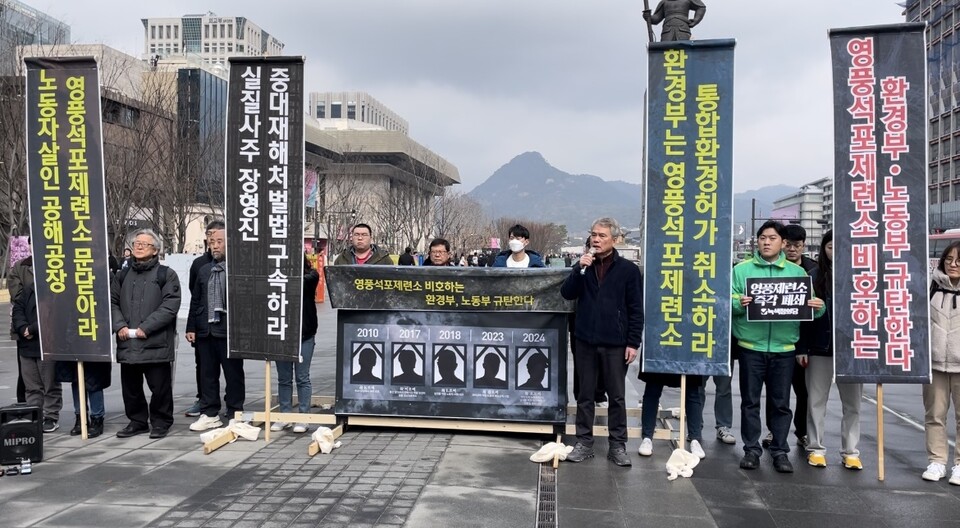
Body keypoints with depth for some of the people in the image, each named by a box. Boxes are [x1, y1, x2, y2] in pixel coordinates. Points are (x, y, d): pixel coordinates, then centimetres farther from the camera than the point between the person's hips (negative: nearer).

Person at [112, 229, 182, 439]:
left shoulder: (166, 275, -2)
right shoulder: (123, 275, 16)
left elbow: (170, 305, -11)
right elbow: (113, 302, 12)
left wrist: (145, 328, -16)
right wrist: (120, 326, -6)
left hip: (156, 343, -5)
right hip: (127, 343, 5)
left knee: (160, 386, 1)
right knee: (130, 386, 12)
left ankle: (161, 421, 15)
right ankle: (137, 421, 26)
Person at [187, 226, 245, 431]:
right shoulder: (204, 270, 14)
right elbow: (195, 301, 16)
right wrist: (191, 327, 11)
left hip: (229, 330, -6)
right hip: (206, 330, 6)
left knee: (233, 374, 5)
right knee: (207, 374, 12)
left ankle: (235, 414, 15)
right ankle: (209, 414, 21)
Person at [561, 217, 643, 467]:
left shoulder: (628, 269, -2)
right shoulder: (583, 266, 8)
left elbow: (636, 310, -3)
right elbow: (567, 294, -2)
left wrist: (633, 342, -9)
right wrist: (580, 269, -14)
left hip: (615, 343, -3)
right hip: (586, 341, 3)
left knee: (616, 397, 6)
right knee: (585, 395, 10)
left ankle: (618, 445, 16)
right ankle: (584, 442, 19)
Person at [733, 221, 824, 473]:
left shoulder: (797, 272, 9)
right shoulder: (741, 269, 4)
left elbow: (808, 305, 9)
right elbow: (727, 301, -3)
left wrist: (817, 307, -13)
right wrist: (738, 303, -24)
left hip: (784, 348, 1)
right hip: (751, 346, -1)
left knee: (781, 403, 7)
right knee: (750, 401, 6)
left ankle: (780, 452, 17)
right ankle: (751, 449, 15)